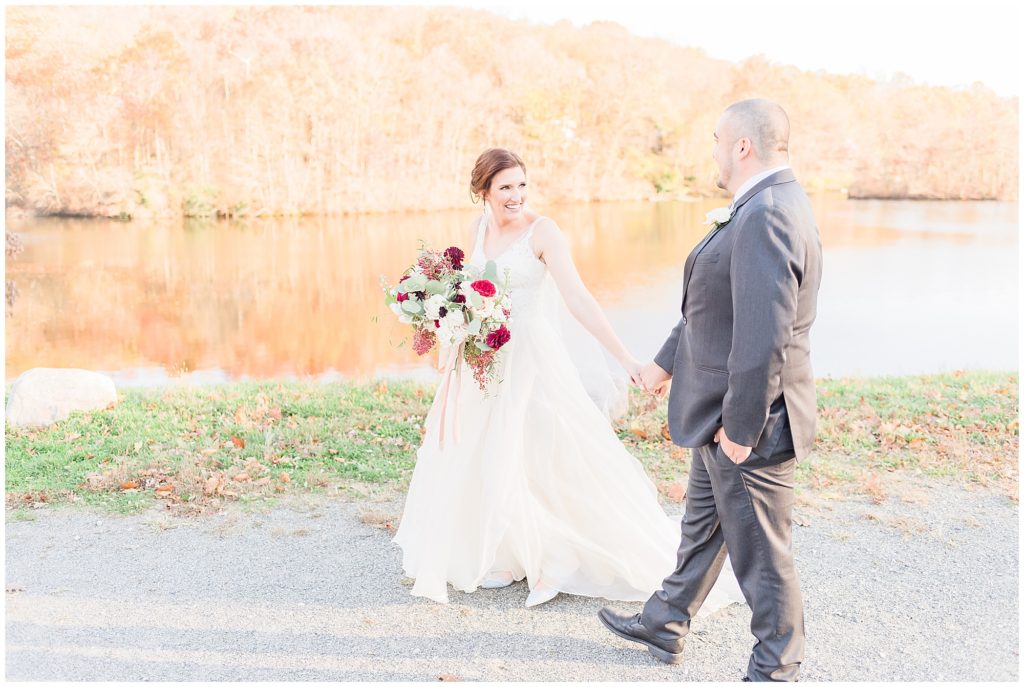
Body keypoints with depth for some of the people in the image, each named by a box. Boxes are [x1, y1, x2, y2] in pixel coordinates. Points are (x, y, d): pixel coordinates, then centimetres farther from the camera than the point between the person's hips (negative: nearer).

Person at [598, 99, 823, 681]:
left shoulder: (767, 218, -25)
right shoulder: (769, 205, 10)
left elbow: (763, 338, -29)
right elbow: (715, 307, 17)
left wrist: (740, 427, -22)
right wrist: (666, 362, 24)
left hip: (747, 422, -11)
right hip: (723, 413, 11)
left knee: (761, 554, 9)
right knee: (702, 526, 24)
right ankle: (665, 626, 44)